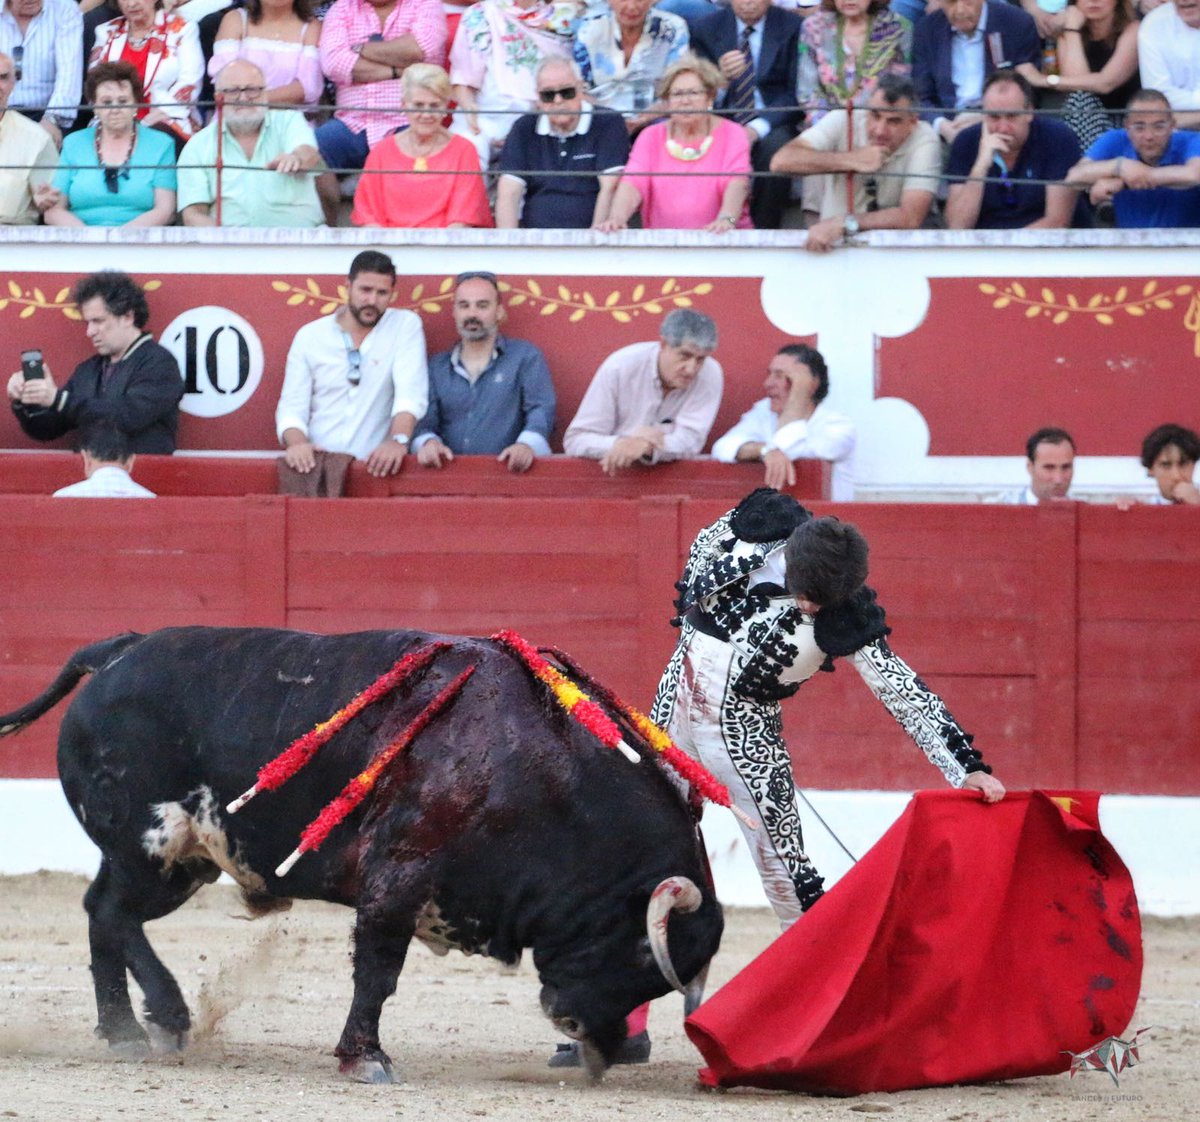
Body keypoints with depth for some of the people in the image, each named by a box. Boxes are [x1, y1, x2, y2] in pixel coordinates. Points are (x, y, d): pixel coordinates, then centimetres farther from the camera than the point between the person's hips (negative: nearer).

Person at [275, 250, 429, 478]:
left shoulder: (406, 325, 4)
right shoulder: (309, 337, 9)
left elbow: (411, 393, -9)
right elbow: (292, 406, 5)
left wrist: (398, 440, -28)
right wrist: (297, 443, -18)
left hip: (375, 466, -2)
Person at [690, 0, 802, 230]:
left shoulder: (792, 28, 4)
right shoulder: (707, 29, 9)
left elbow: (796, 93, -3)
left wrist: (758, 128, -19)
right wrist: (721, 77, -21)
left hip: (770, 122, -1)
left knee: (776, 146, -36)